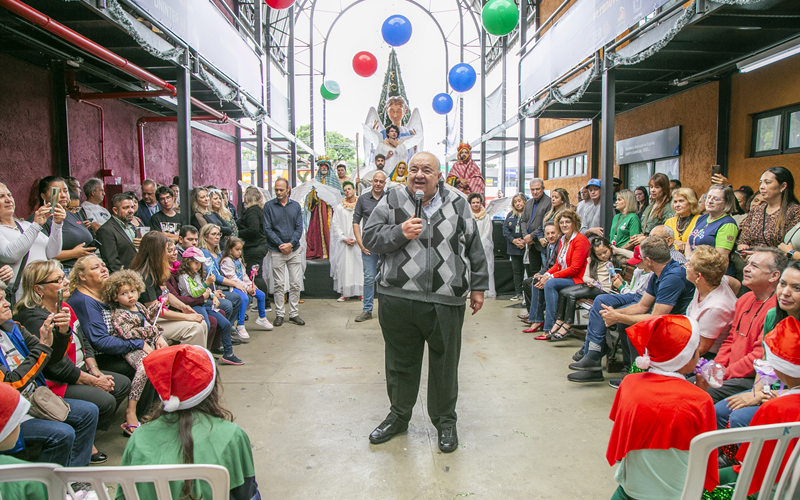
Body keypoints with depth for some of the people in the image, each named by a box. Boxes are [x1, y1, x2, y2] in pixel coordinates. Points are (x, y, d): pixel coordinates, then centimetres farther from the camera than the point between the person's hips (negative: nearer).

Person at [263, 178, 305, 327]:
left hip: (294, 250, 2)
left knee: (296, 283, 3)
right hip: (277, 251, -2)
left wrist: (290, 244, -10)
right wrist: (280, 244, -12)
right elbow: (267, 228, -4)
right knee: (279, 284, 1)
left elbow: (299, 228, 4)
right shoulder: (269, 206, 1)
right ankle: (279, 314, 11)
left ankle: (294, 313, 13)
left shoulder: (295, 206, 8)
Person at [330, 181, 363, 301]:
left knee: (359, 265, -3)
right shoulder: (339, 207, 8)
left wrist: (357, 238, -9)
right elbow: (335, 224, 4)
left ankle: (360, 291, 5)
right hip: (343, 242, 1)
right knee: (343, 266, 0)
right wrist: (344, 238, -7)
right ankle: (345, 292, 7)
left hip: (358, 241, -1)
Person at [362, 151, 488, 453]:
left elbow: (474, 249, 12)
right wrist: (400, 233, -14)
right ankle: (399, 415, 34)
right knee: (400, 362, 14)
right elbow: (370, 238, 2)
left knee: (445, 363, 9)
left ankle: (445, 420, 29)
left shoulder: (457, 204, 8)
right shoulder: (392, 202, 7)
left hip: (446, 302, 0)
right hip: (398, 300, 1)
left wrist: (477, 287, 10)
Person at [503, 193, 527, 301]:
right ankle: (518, 293, 17)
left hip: (527, 247, -5)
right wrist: (513, 240, -7)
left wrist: (525, 241, -17)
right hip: (514, 248, 5)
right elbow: (505, 229, 7)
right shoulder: (510, 215, 12)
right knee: (517, 270, 10)